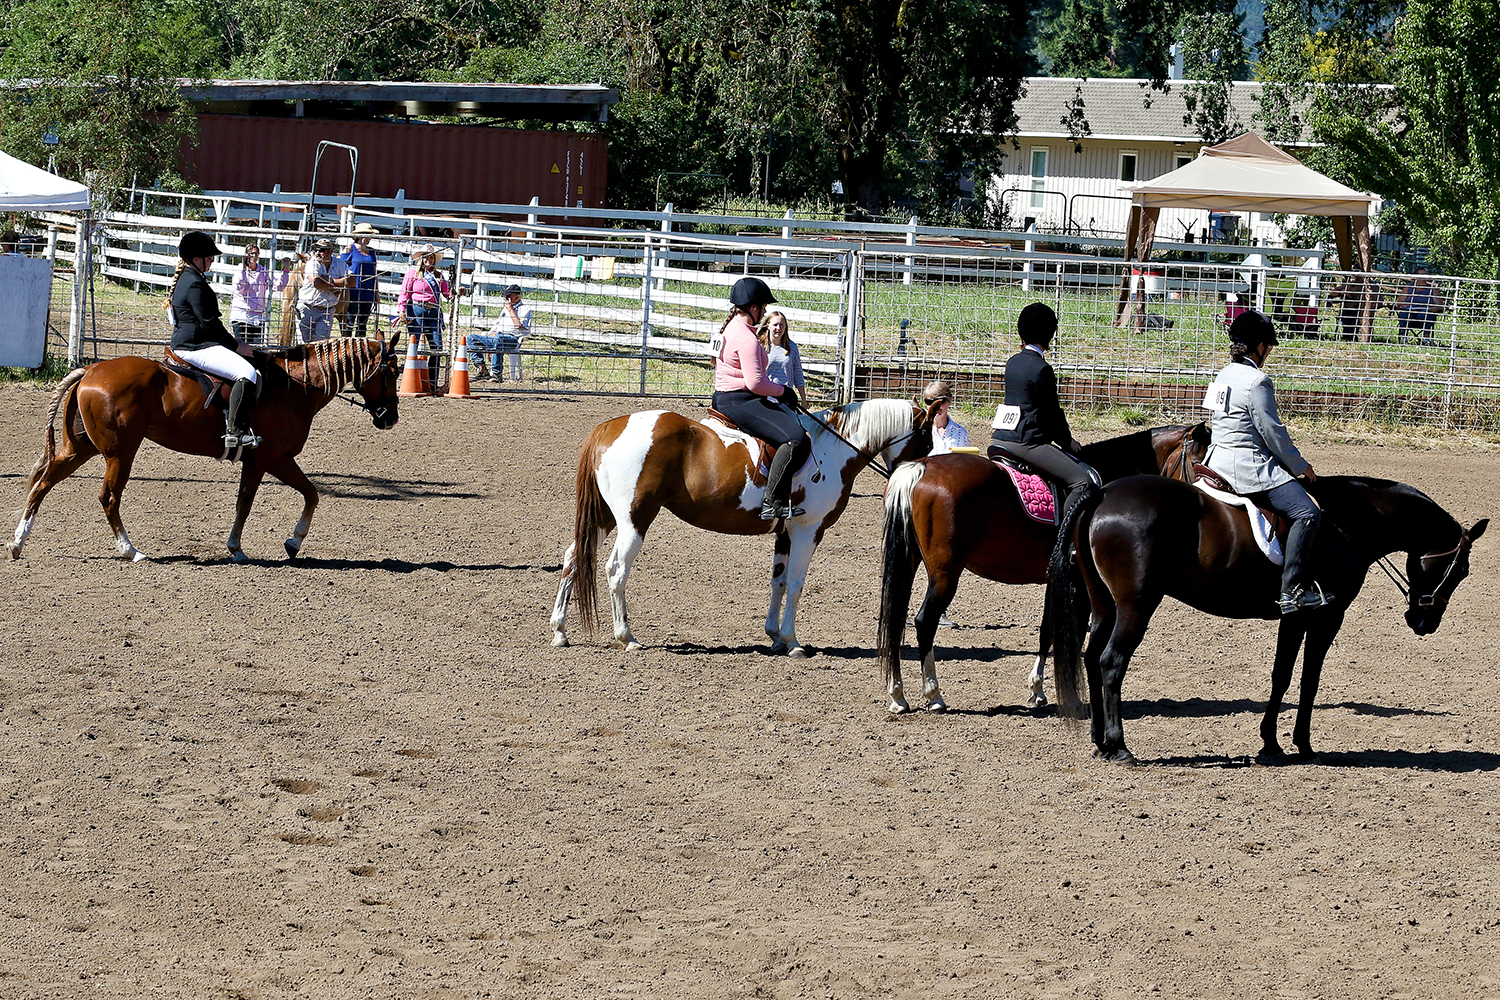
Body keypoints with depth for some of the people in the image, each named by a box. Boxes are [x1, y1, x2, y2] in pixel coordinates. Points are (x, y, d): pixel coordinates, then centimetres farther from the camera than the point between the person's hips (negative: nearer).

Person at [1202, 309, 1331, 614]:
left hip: (1219, 461, 10)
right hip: (1248, 468, -10)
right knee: (1306, 512, -18)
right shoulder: (1257, 381, -16)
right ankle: (1291, 590, -24)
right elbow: (1272, 431, -15)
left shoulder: (1224, 375, 12)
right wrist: (1301, 466, -1)